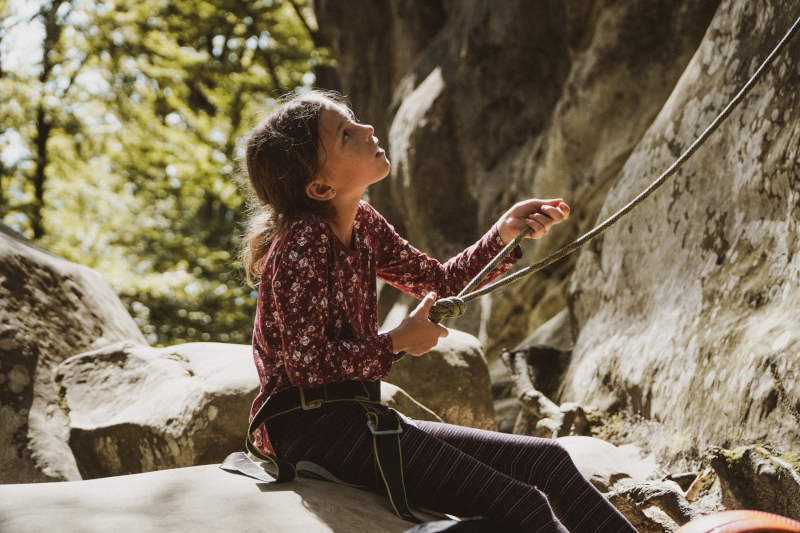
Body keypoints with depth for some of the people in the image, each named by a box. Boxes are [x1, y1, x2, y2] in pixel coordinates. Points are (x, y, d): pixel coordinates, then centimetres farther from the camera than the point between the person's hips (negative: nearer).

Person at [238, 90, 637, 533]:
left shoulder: (361, 223, 10)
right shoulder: (302, 242, -16)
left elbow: (441, 284, 18)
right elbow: (306, 365, -20)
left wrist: (506, 232, 5)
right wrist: (397, 343, -10)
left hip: (356, 419, 9)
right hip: (311, 429, -9)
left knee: (547, 461, 2)